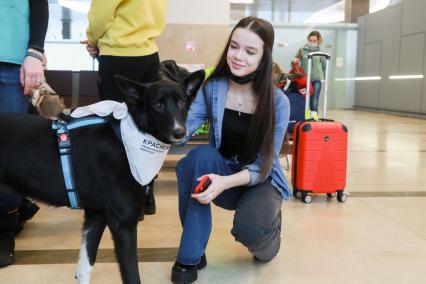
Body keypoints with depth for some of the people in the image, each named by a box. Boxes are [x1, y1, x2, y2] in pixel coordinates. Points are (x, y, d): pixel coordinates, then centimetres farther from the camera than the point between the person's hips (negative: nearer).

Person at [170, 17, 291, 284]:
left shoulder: (277, 102, -17)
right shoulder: (212, 87, -10)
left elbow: (263, 165, -17)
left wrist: (226, 182, -35)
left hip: (260, 180, -2)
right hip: (221, 174, 2)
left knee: (249, 229, -33)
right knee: (201, 155, -32)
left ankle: (268, 231, 10)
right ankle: (191, 256, -17)